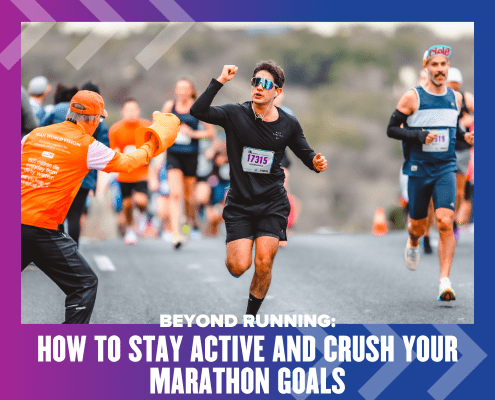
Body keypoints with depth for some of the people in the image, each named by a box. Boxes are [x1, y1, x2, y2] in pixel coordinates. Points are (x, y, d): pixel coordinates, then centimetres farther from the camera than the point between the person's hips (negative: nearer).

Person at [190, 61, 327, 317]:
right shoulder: (236, 114, -6)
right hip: (240, 203, -1)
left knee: (264, 264, -11)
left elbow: (305, 153, 14)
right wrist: (219, 82, -27)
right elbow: (198, 111, -21)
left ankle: (251, 316, 10)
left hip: (272, 204, 1)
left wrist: (316, 162, -9)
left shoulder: (288, 124, 0)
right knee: (238, 267, -11)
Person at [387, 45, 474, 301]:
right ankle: (412, 244, 49)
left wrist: (464, 137, 3)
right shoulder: (412, 97, -6)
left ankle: (445, 281, -16)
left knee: (445, 222, -15)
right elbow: (391, 129, -5)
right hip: (418, 169, -2)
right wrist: (420, 136, -18)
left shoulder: (456, 98, 8)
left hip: (445, 169, 2)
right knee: (418, 224, 10)